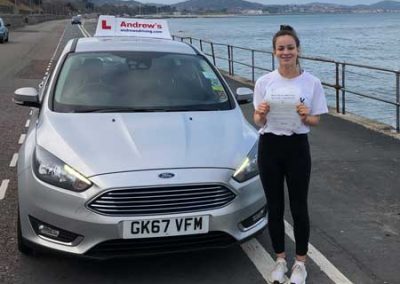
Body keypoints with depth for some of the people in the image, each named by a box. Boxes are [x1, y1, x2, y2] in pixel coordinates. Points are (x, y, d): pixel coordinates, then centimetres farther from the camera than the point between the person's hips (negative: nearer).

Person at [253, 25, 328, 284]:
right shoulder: (264, 82, 0)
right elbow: (258, 122, 3)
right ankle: (280, 259, 27)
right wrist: (261, 114, -19)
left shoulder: (311, 82, -3)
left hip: (297, 148, -1)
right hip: (269, 146, 1)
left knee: (299, 207, 5)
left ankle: (300, 262, 24)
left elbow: (316, 121, 2)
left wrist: (306, 117, -20)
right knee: (275, 207, 10)